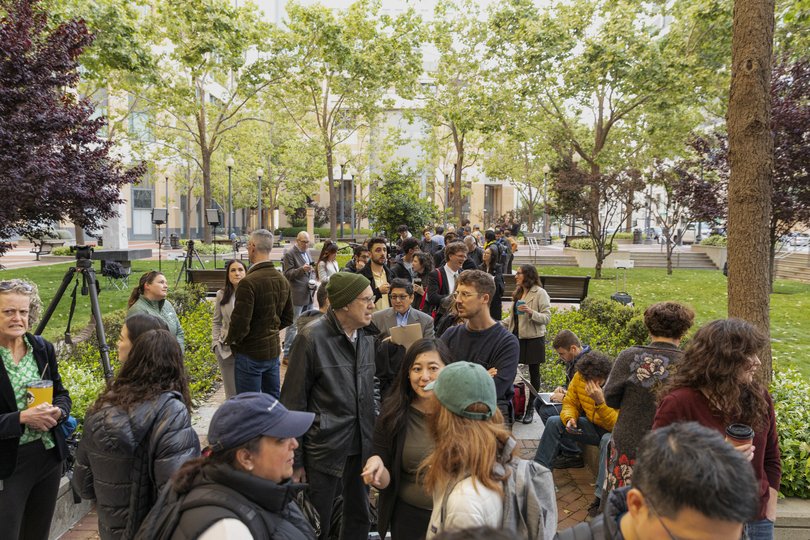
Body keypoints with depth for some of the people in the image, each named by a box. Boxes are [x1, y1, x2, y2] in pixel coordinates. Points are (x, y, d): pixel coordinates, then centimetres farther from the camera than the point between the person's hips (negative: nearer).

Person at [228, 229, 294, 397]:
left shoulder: (248, 282, -21)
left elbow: (240, 324, -21)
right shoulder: (282, 280, 4)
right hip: (273, 350, 7)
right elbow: (288, 318, 13)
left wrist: (230, 340, -3)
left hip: (250, 354, -7)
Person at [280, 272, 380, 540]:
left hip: (362, 447, 6)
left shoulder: (367, 337, 3)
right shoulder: (312, 337, -15)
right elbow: (293, 402, -11)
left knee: (359, 518, 20)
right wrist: (295, 461, -8)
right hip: (324, 448, -6)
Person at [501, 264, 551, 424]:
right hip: (517, 337, 6)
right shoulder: (518, 292, 12)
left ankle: (530, 409, 18)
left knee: (534, 373, 7)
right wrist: (500, 324, 11)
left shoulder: (540, 293, -10)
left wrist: (531, 312, -29)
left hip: (533, 339, -6)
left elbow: (547, 318, -14)